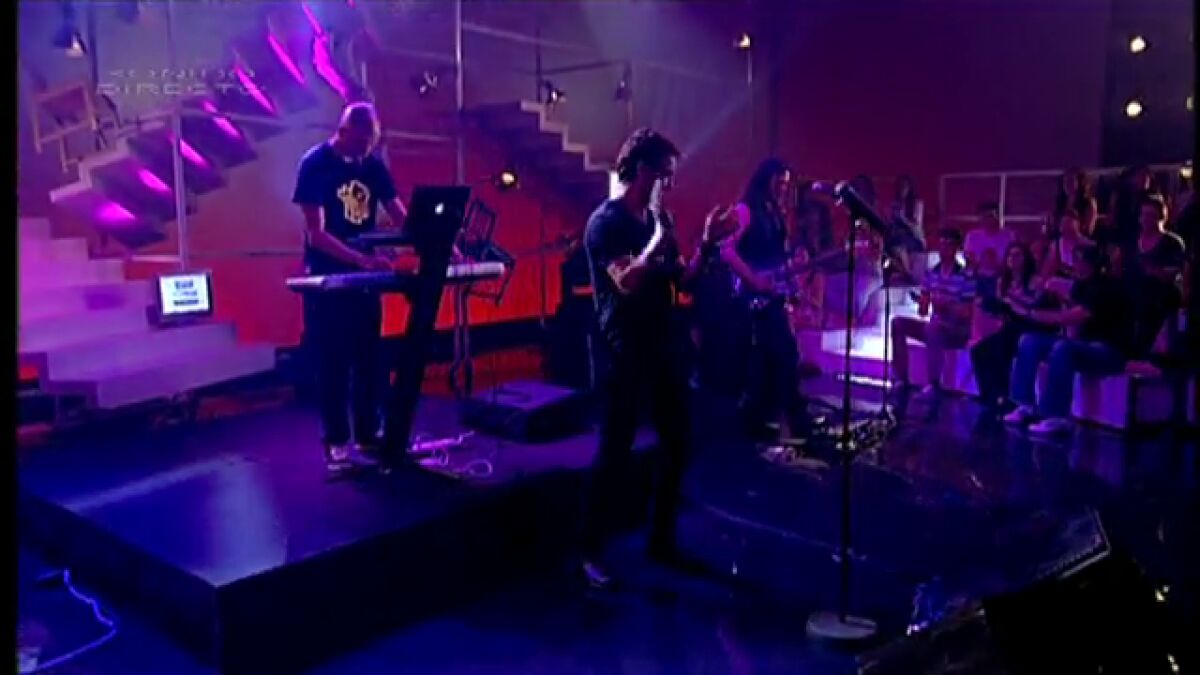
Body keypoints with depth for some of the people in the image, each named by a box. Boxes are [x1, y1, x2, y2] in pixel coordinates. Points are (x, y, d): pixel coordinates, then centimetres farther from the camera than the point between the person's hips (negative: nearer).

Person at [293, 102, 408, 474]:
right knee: (333, 363, 0)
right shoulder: (315, 164, -12)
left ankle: (369, 435, 19)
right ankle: (337, 442, 8)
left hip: (365, 278, 5)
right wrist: (363, 260, -31)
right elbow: (316, 234, -19)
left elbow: (401, 217, 4)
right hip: (326, 278, -5)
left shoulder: (374, 166, 4)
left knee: (369, 360, 9)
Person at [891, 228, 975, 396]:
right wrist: (923, 304, -16)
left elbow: (967, 314, -13)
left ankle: (934, 384, -29)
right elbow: (923, 311, 6)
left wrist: (947, 304, -28)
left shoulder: (966, 277, -10)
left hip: (959, 331, -6)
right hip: (935, 328, 6)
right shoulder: (931, 274, 6)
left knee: (932, 327, -37)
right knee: (898, 323, -13)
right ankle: (902, 379, -13)